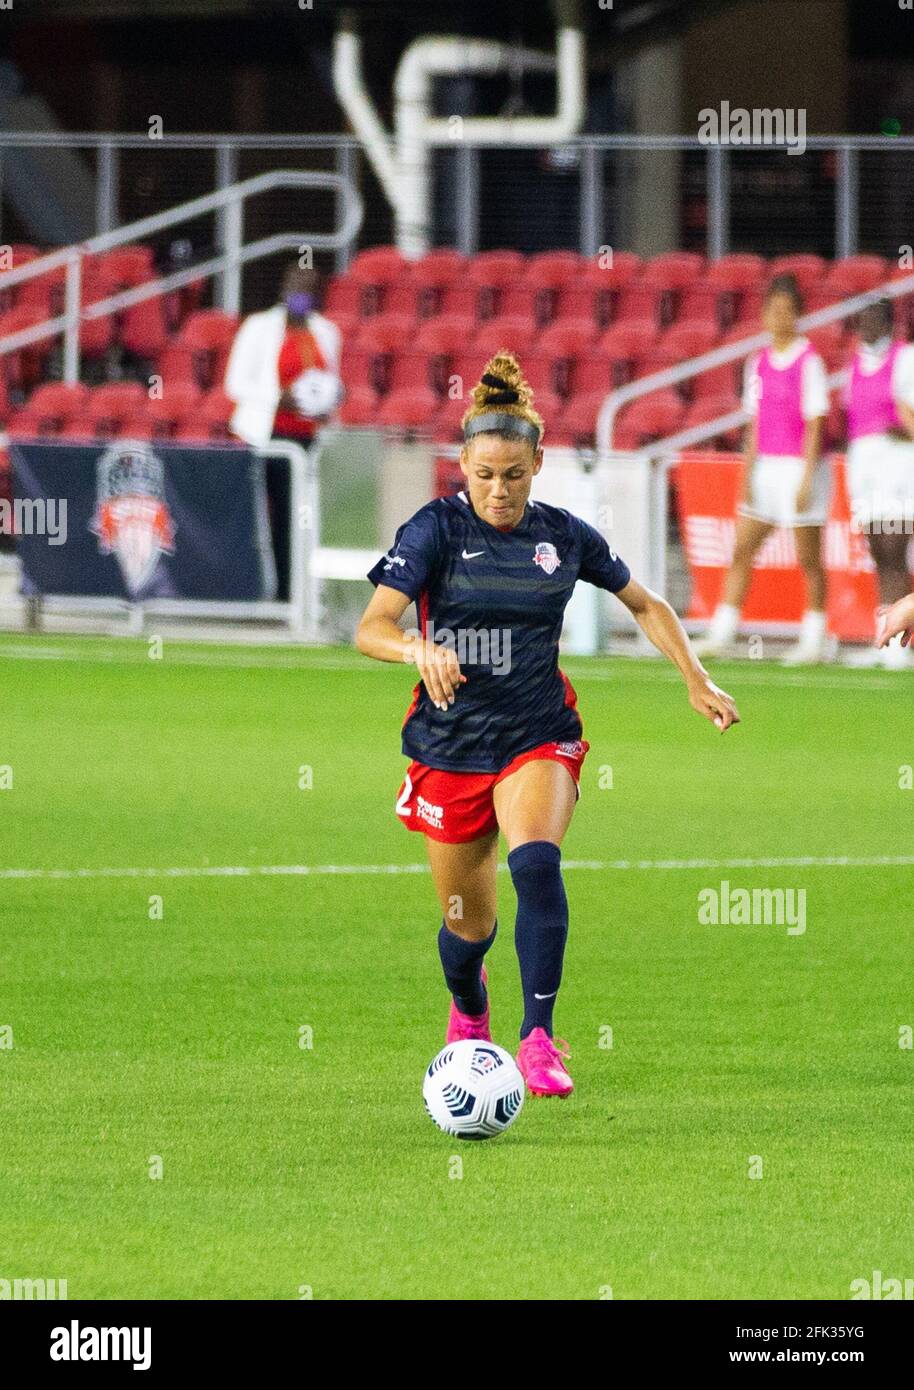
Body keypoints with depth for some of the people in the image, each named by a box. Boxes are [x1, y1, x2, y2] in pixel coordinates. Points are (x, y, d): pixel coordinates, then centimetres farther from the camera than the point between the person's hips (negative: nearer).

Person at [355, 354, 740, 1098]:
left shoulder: (564, 536, 1)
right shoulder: (436, 529, -8)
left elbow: (647, 604, 17)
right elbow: (371, 627, -19)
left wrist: (697, 681, 9)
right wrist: (421, 650, -40)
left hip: (537, 736, 0)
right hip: (449, 745, 0)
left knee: (536, 862, -29)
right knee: (469, 921, 8)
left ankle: (539, 1039, -28)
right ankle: (468, 1013, 44)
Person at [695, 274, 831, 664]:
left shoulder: (809, 362, -8)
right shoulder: (759, 363, 10)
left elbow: (814, 425, -11)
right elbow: (755, 423, 14)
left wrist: (806, 481, -16)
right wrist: (747, 476, 8)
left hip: (801, 467, -6)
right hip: (765, 467, 6)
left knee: (808, 558, 0)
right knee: (742, 550, 2)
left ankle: (814, 641, 8)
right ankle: (720, 635, 2)